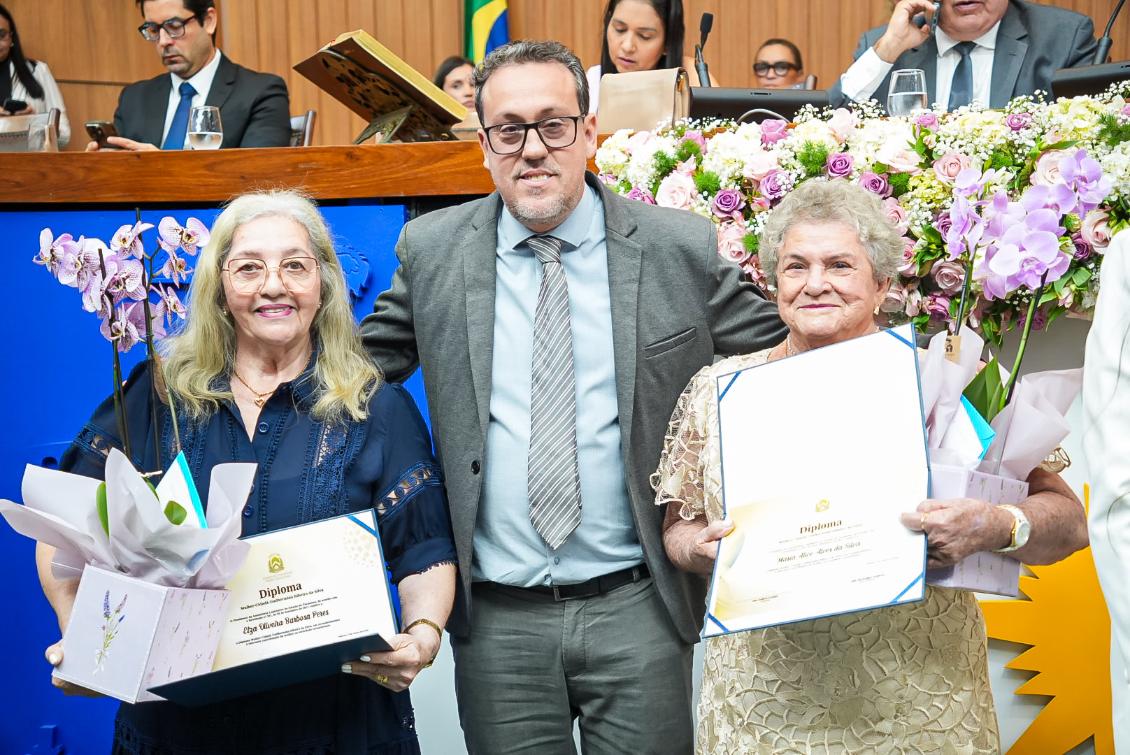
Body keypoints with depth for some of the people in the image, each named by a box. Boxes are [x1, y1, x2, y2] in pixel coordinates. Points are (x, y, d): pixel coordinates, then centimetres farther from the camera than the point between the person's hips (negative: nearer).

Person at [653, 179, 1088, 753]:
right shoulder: (717, 390, 3)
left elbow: (1068, 520, -4)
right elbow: (677, 528, 11)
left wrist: (995, 528, -24)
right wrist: (702, 548, -12)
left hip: (917, 708, -1)